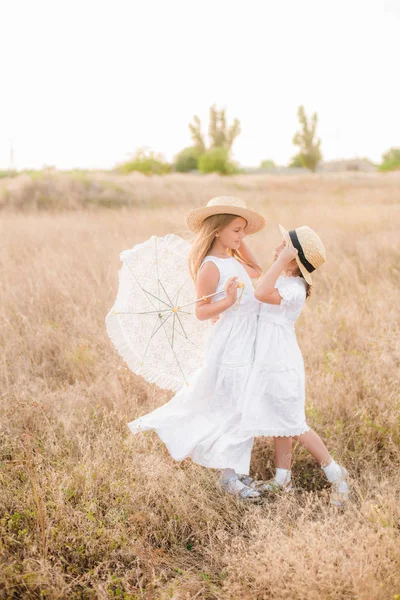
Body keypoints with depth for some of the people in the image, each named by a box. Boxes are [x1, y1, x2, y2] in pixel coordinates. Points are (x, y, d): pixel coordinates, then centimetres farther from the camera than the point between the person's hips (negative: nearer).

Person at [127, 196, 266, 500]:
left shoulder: (231, 260, 10)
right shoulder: (210, 267, -16)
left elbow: (256, 270, 28)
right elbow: (201, 312, -15)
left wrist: (240, 242, 16)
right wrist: (227, 301, -32)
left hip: (243, 343, 9)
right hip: (231, 348, -9)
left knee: (206, 401, 17)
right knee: (241, 411, -4)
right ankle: (228, 475, 5)